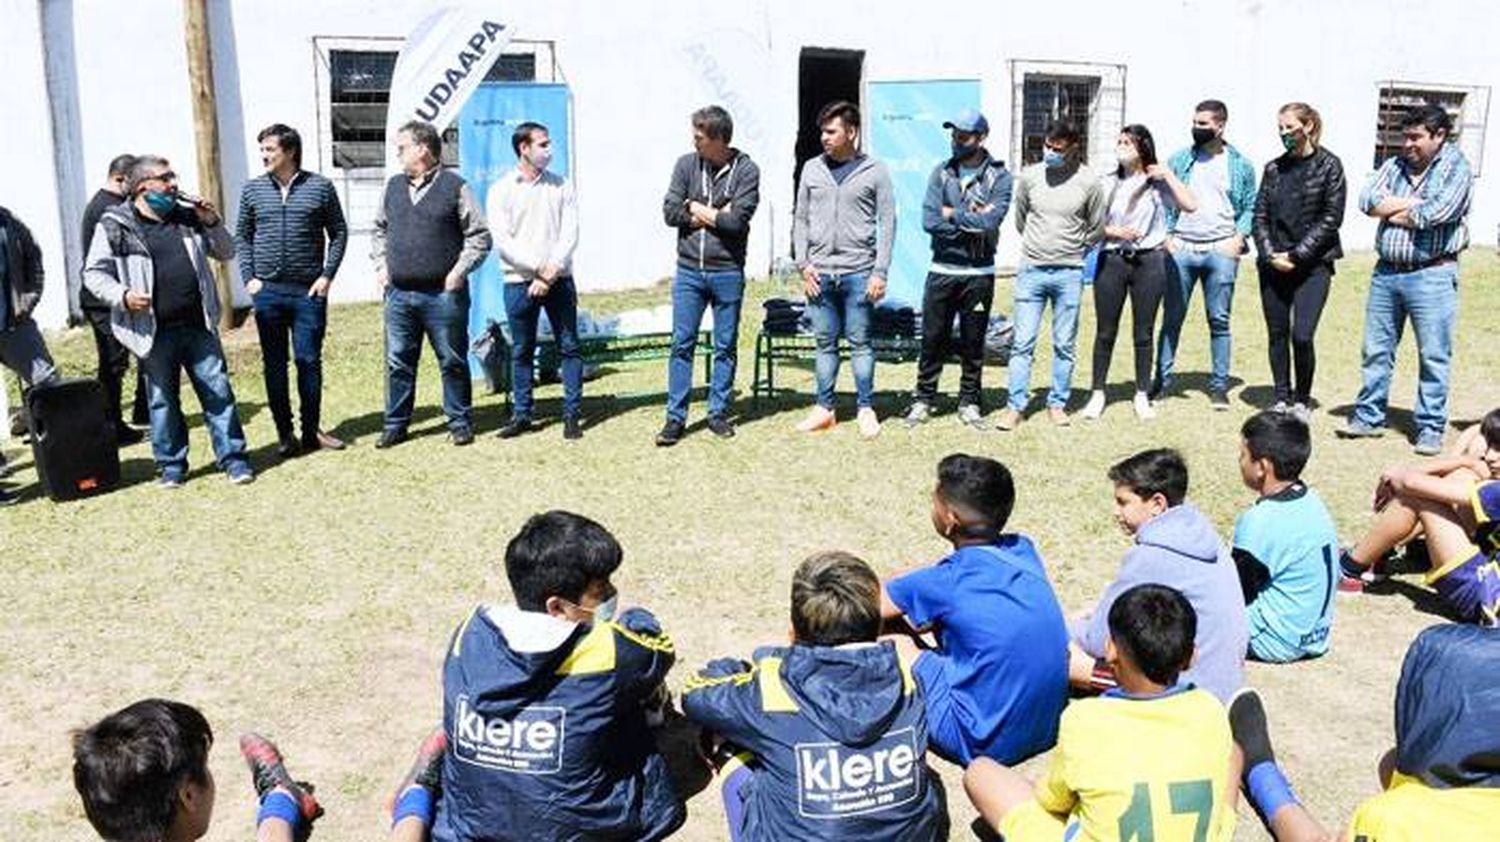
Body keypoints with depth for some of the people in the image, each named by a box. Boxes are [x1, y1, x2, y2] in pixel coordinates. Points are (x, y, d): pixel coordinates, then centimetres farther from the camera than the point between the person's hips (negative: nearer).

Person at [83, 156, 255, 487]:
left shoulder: (188, 217, 11)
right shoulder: (115, 226, -2)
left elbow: (226, 252, 17)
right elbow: (94, 273, 0)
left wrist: (213, 223, 0)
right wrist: (122, 296, -17)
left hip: (199, 326, 3)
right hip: (155, 333, -3)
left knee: (218, 393, 3)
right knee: (163, 400, 7)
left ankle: (234, 458, 11)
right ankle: (171, 465, 20)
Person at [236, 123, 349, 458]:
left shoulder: (320, 187, 1)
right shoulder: (253, 189, 6)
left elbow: (338, 232, 5)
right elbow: (242, 236, 12)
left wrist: (327, 275, -3)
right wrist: (248, 277, 2)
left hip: (308, 291, -2)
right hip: (268, 291, 2)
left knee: (309, 361, 2)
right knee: (274, 364, 5)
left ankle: (312, 431, 14)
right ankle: (285, 434, 14)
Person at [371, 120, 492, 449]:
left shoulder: (455, 187, -3)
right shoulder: (394, 186, 14)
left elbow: (480, 236, -2)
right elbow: (379, 230, 25)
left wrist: (459, 271, -9)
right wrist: (380, 264, 11)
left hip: (443, 295, -4)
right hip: (398, 294, 5)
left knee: (453, 362, 4)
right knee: (398, 363, 7)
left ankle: (460, 423, 15)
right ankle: (395, 425, 17)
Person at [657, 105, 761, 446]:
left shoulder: (746, 170, -4)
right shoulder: (686, 164, 4)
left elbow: (737, 221, -14)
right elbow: (670, 212, -3)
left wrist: (697, 209, -5)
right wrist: (716, 215, -7)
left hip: (727, 273, -2)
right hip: (688, 271, 2)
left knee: (726, 347, 7)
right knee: (682, 344, 2)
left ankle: (718, 413, 18)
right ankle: (675, 417, 8)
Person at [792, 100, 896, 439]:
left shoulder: (874, 171, 0)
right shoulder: (812, 169, 9)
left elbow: (887, 223, -1)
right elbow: (800, 219, 12)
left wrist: (880, 272, -8)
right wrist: (803, 264, 2)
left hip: (859, 273, -3)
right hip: (819, 273, 3)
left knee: (860, 342, 3)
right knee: (825, 343, 9)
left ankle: (866, 409, 12)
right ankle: (824, 408, 16)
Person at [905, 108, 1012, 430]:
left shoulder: (999, 176, -1)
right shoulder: (942, 172, 4)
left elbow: (992, 220, -18)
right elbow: (929, 221, -8)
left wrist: (953, 214, -9)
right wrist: (972, 224, -11)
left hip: (979, 273, -1)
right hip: (942, 270, 1)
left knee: (973, 343, 8)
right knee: (933, 339, 6)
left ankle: (969, 402, 18)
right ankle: (923, 399, 16)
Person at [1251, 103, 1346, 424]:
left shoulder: (1328, 165, -1)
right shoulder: (1274, 168, 11)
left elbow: (1332, 217, -6)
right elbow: (1260, 215, 9)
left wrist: (1297, 255, -12)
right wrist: (1270, 254, -6)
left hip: (1313, 264, -4)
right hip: (1273, 264, 4)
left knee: (1301, 336, -12)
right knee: (1277, 334, 7)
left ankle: (1302, 400, 7)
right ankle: (1282, 398, 19)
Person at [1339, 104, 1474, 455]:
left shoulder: (1457, 169, -4)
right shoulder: (1395, 165, 12)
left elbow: (1436, 213, -18)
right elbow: (1368, 200, -3)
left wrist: (1393, 210, -4)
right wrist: (1414, 203, -9)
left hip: (1431, 276, -5)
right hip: (1387, 271, 5)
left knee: (1434, 356, 1)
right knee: (1376, 350, 10)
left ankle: (1429, 429, 9)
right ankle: (1368, 417, 20)